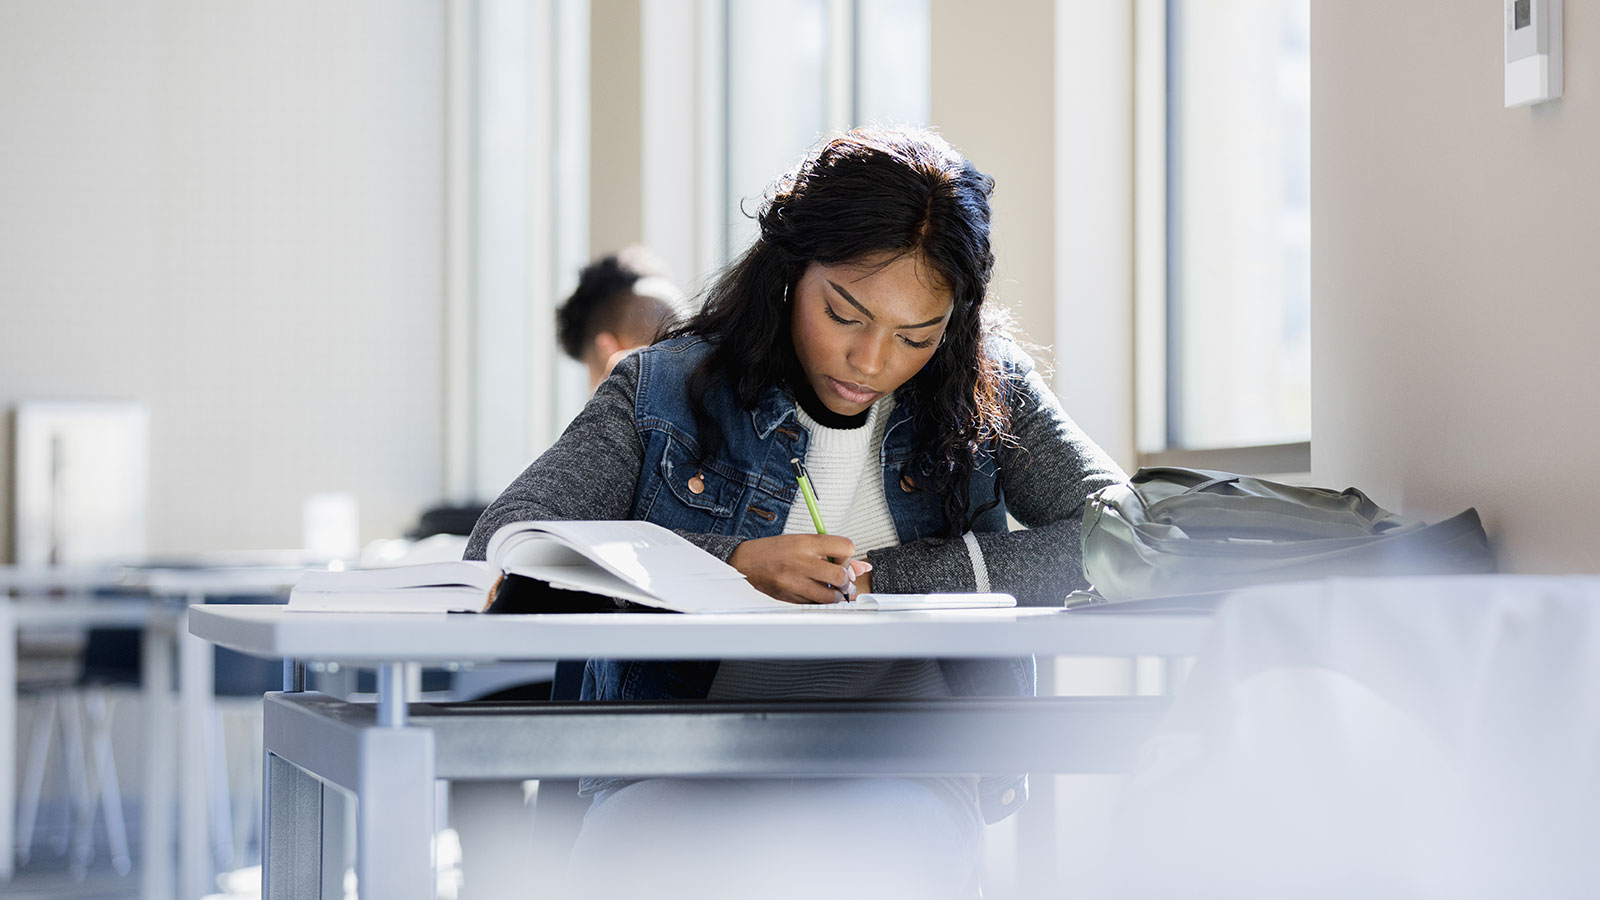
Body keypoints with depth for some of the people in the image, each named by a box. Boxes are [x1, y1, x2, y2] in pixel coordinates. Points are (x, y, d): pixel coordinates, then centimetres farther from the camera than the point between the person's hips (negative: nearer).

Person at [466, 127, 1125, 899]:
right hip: (681, 775, 0)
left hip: (901, 782, 0)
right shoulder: (666, 391, 7)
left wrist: (882, 577, -8)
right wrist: (731, 566, -17)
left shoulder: (986, 394, 11)